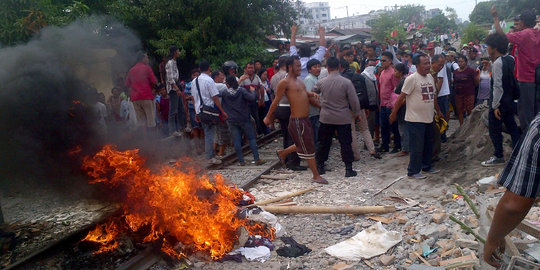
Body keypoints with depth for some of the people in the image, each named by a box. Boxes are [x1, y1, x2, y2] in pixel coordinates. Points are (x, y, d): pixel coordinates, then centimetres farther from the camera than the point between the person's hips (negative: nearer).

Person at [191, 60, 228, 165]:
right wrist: (223, 111, -11)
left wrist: (196, 113, 22)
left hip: (200, 111, 7)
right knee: (210, 134, 0)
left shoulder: (194, 81, 10)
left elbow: (194, 98, 15)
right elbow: (215, 98, -15)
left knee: (207, 133, 15)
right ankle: (210, 157, 5)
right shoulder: (209, 80, -13)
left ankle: (211, 154, 23)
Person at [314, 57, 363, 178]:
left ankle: (320, 166, 23)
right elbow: (354, 101, -8)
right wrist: (357, 114, 4)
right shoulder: (346, 82, -11)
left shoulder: (321, 82, -4)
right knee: (345, 143, 4)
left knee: (324, 143, 14)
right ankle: (348, 169, 5)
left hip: (326, 118, 2)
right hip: (343, 118, -2)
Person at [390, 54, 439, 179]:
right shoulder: (412, 79, -14)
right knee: (416, 146, -2)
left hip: (429, 118, 8)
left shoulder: (430, 77, 10)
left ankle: (426, 166, 33)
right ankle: (413, 171, 9)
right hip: (415, 119, -8)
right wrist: (394, 113, -9)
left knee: (428, 145, 17)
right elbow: (401, 97, -12)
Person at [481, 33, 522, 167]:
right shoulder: (510, 59, 5)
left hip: (500, 102, -9)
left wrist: (495, 105, -19)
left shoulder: (497, 63, -20)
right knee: (512, 127, 15)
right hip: (509, 100, 9)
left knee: (494, 129, 3)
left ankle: (498, 157, 11)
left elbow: (497, 86, -22)